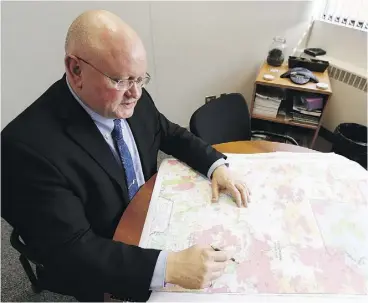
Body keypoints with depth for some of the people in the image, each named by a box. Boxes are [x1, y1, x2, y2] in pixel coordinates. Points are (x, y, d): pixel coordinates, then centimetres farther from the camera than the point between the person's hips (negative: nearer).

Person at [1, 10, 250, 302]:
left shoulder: (131, 98, -12)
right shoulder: (30, 145, -30)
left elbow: (172, 134, 3)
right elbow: (70, 251, -30)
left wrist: (216, 166, -12)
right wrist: (169, 266, -40)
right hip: (98, 264, -5)